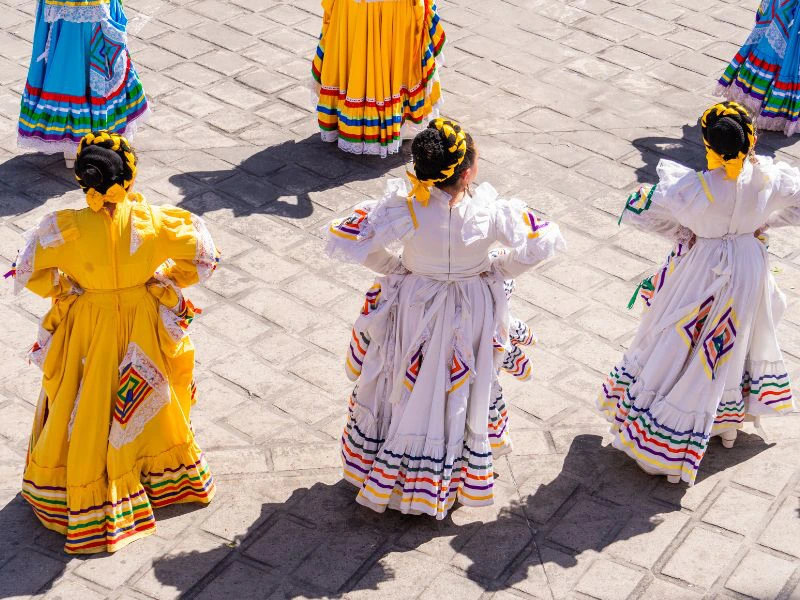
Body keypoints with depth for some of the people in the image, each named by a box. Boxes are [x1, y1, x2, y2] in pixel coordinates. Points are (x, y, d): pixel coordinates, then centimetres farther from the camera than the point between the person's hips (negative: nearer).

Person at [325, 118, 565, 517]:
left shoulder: (403, 207, -28)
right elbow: (545, 242, -13)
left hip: (413, 309, 0)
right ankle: (466, 469, 44)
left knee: (406, 391, 20)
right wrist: (498, 270, 1)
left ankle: (387, 474, 39)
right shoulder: (489, 210, -26)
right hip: (473, 315, 0)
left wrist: (390, 266, -8)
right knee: (467, 390, 23)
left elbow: (340, 242, -24)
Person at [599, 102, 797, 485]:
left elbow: (636, 212, -24)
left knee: (677, 347, 14)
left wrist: (680, 233, -10)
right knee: (738, 338, 28)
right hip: (749, 267, 4)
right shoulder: (768, 178, -22)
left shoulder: (692, 189, -31)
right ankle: (729, 423, 49)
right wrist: (764, 222, 2)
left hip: (701, 270, -3)